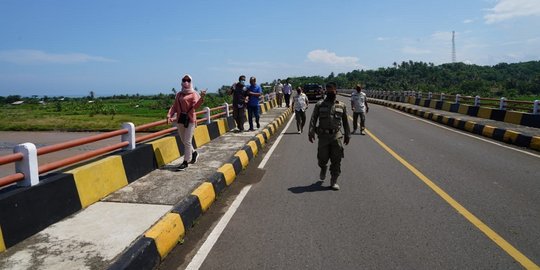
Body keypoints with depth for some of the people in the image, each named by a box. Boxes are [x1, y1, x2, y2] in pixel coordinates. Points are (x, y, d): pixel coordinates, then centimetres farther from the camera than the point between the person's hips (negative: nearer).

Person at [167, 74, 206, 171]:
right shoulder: (178, 94, 13)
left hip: (190, 119, -6)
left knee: (187, 141, -6)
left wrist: (201, 98, -31)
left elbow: (195, 106, -16)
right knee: (184, 141, 15)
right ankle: (194, 153, 40)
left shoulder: (194, 94, -2)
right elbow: (174, 106, 9)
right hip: (180, 119, 6)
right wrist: (169, 115, -5)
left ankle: (185, 162, 2)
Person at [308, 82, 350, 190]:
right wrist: (311, 132, -12)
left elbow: (345, 121, 12)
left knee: (336, 161, 1)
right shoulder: (319, 105, 3)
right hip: (323, 136, -1)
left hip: (337, 136, 1)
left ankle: (333, 181, 13)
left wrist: (347, 135, 11)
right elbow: (313, 119, -1)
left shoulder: (342, 105, 7)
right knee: (322, 158, 3)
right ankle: (323, 169, 38)